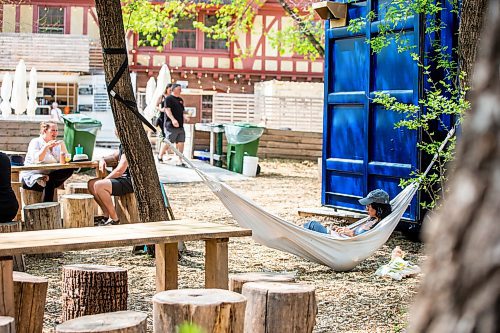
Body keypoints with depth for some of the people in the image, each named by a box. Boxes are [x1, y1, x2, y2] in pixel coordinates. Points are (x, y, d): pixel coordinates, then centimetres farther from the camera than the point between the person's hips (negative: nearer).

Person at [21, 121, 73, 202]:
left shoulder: (57, 144, 13)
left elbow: (63, 162, 1)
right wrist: (47, 146, -27)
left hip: (50, 174, 5)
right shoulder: (35, 142, -3)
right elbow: (37, 159, -21)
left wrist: (63, 146, -9)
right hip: (31, 177, -5)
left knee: (69, 171, -20)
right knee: (49, 183, -36)